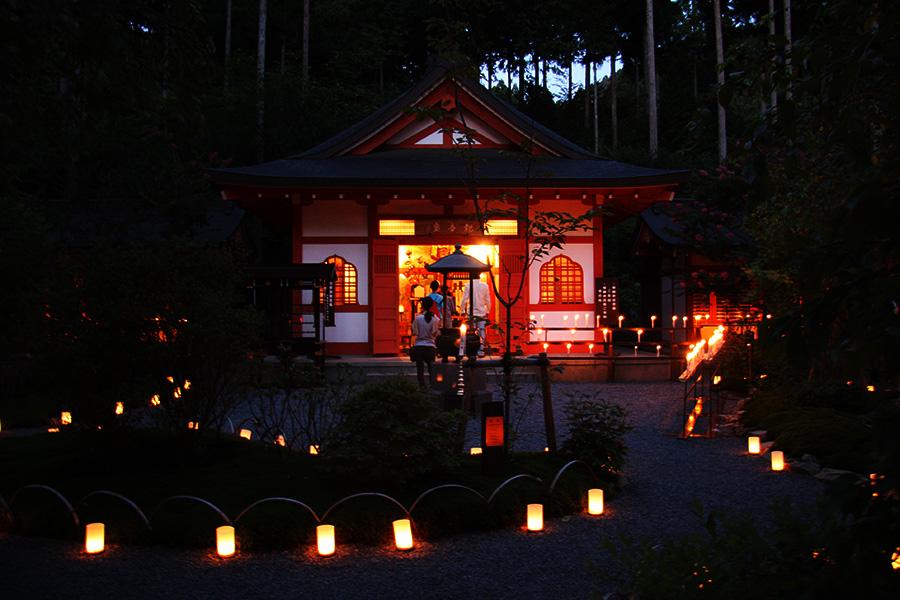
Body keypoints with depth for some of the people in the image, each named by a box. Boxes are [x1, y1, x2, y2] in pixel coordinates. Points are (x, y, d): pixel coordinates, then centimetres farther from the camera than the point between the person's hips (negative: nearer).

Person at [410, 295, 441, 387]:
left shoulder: (418, 318, -7)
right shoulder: (436, 319, -3)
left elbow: (415, 333, -5)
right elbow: (437, 334, 2)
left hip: (419, 346, -1)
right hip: (431, 346, 2)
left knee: (420, 368, 3)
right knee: (431, 368, 10)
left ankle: (422, 385, -4)